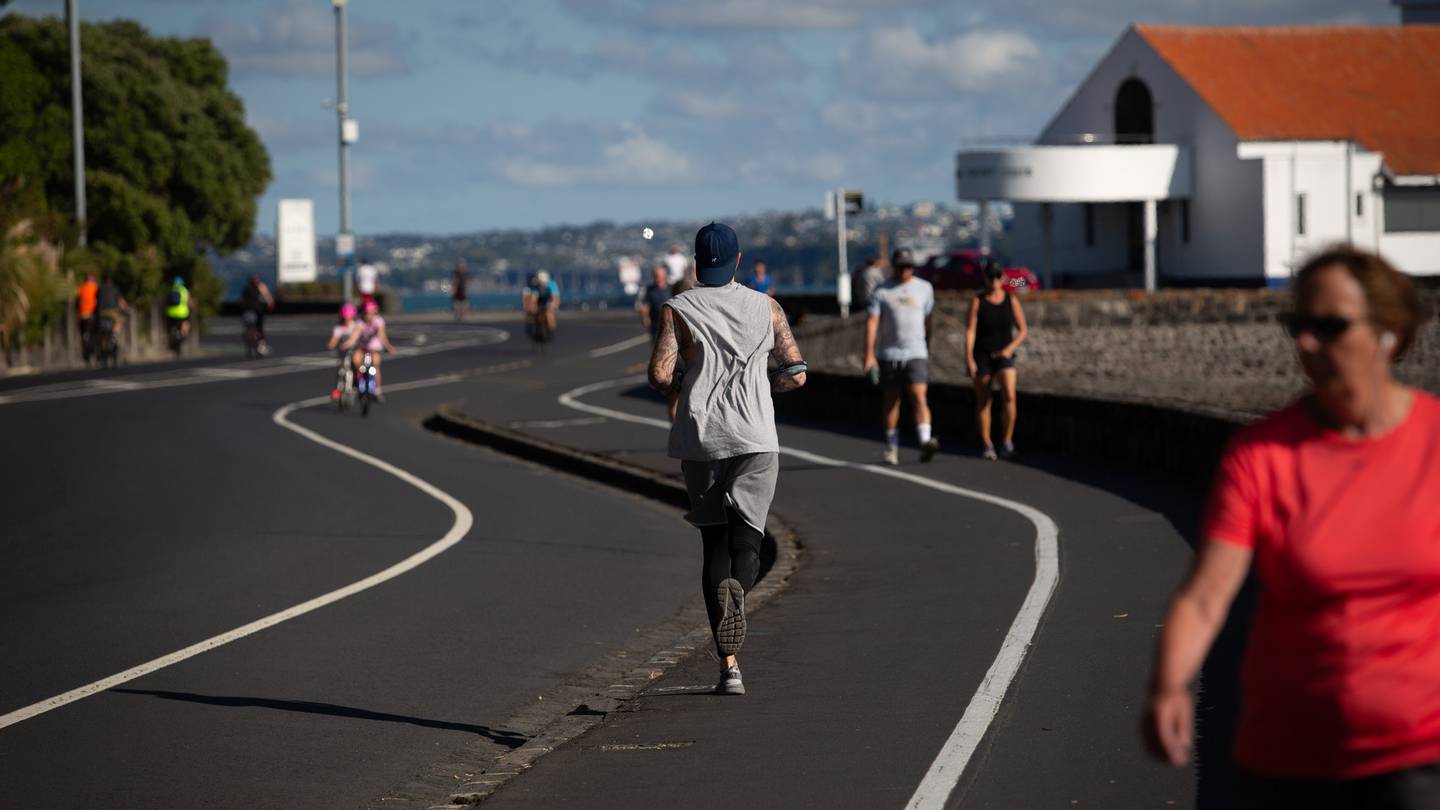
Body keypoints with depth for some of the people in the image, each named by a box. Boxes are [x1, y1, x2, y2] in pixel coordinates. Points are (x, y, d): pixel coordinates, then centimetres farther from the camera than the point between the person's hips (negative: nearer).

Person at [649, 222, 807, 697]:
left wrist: (677, 391, 13)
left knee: (714, 544, 9)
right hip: (755, 440, 0)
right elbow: (796, 375, 5)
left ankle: (728, 666, 2)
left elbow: (659, 374, -9)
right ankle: (736, 590, -37)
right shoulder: (766, 308, 7)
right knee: (746, 539, 1)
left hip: (700, 439, 0)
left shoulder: (677, 309, 2)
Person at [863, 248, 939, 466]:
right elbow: (872, 322, -5)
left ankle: (925, 442, -27)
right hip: (889, 354, 0)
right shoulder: (882, 292, 1)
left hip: (916, 353, 0)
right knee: (891, 401, 5)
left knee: (919, 396, -15)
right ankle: (891, 448, 13)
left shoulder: (924, 288, 9)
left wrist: (928, 347, 23)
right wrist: (869, 354, -15)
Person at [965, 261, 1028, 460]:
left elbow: (1023, 330, 6)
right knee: (983, 401, 4)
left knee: (1009, 396, -19)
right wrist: (969, 359, -16)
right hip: (982, 356, 0)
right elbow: (970, 331, -8)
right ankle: (986, 444, 15)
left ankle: (1008, 442, -9)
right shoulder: (977, 302, -2)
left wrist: (1009, 349, -9)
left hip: (1004, 356, 0)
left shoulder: (1011, 301, 3)